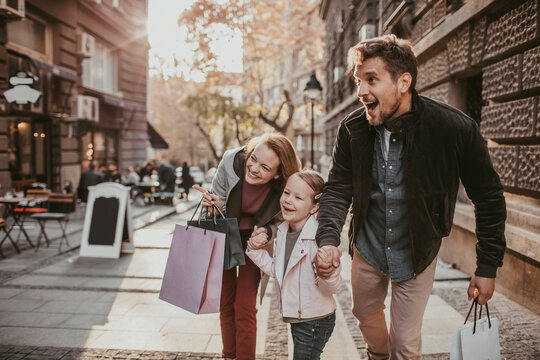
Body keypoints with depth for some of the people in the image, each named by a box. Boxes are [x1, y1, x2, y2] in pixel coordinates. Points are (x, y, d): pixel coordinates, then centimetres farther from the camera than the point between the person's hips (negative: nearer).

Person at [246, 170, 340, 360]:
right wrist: (256, 250, 0)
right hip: (294, 316, 8)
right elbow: (276, 271, 10)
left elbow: (332, 288, -22)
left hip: (316, 320, -8)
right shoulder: (282, 231, -1)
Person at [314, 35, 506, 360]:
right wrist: (328, 241, -26)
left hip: (416, 254, -3)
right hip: (367, 249, 3)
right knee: (366, 314, 25)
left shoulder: (455, 129, -24)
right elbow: (338, 190, -8)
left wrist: (488, 266, -10)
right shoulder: (352, 129, -15)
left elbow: (489, 197, -12)